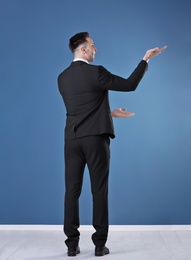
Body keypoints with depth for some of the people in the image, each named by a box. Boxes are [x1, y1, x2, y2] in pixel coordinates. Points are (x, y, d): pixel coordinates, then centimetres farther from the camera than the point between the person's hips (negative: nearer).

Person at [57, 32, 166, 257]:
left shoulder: (62, 78, 12)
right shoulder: (96, 72, -8)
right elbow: (130, 85, -5)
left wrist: (110, 113, 27)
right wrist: (146, 59, 5)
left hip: (72, 140, 5)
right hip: (95, 139, -5)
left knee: (72, 191, 6)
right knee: (99, 191, 3)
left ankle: (72, 244, 9)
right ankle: (100, 244, 8)